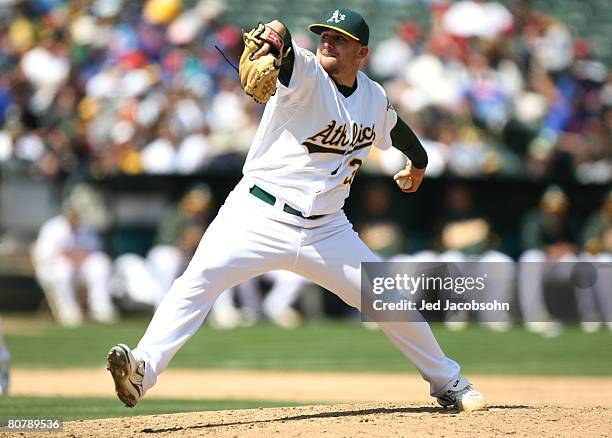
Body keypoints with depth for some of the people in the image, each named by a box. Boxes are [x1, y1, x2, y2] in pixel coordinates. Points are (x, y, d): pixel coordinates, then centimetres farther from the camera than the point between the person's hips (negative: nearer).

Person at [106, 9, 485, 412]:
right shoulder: (306, 75, -10)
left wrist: (418, 160, 49)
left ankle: (447, 382, 28)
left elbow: (393, 126, 32)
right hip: (260, 216, -5)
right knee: (201, 278, -27)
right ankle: (143, 370, -36)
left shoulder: (374, 98, 7)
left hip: (327, 231, 5)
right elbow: (279, 36, -33)